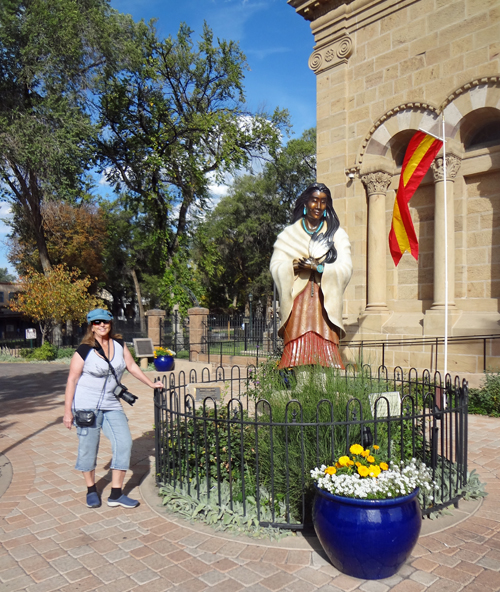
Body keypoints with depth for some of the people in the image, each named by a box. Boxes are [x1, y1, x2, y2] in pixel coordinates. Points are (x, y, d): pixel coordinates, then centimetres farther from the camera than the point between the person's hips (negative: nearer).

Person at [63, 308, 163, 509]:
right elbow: (72, 380, -7)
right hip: (86, 405, -4)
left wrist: (151, 383, 16)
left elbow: (132, 366, 13)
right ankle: (91, 490, 28)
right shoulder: (84, 350, -9)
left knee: (124, 442, -2)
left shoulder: (119, 345, 3)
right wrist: (68, 411, -8)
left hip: (111, 405, 4)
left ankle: (116, 494, 9)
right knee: (88, 447, 5)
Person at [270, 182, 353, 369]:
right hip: (297, 302, 0)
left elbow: (346, 268, 2)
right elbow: (276, 266, 4)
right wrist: (297, 265, -14)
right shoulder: (289, 234, 14)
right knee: (296, 351, -9)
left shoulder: (337, 234, 14)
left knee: (325, 351, -9)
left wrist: (318, 267, -12)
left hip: (325, 303, 0)